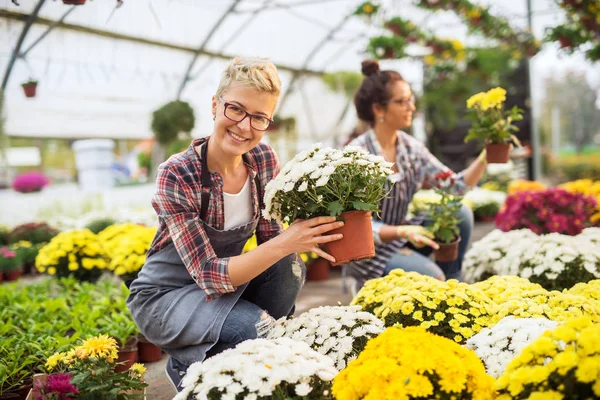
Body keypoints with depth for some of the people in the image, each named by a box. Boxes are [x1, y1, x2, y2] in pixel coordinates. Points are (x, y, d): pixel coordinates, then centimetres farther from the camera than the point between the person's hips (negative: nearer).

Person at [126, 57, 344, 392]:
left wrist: (305, 238, -27)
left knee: (289, 269, -23)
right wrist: (286, 242, -39)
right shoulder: (177, 175, -26)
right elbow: (209, 275, -29)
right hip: (165, 296, -5)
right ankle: (189, 366, 1)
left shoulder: (264, 159, -10)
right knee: (257, 327, -29)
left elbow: (269, 236, -5)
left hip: (227, 283, 5)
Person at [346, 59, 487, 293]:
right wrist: (403, 232, -36)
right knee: (431, 277, -26)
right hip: (365, 248, -7)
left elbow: (455, 187, -5)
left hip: (398, 237, 7)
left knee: (460, 213, -11)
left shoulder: (411, 148, 0)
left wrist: (484, 158, -19)